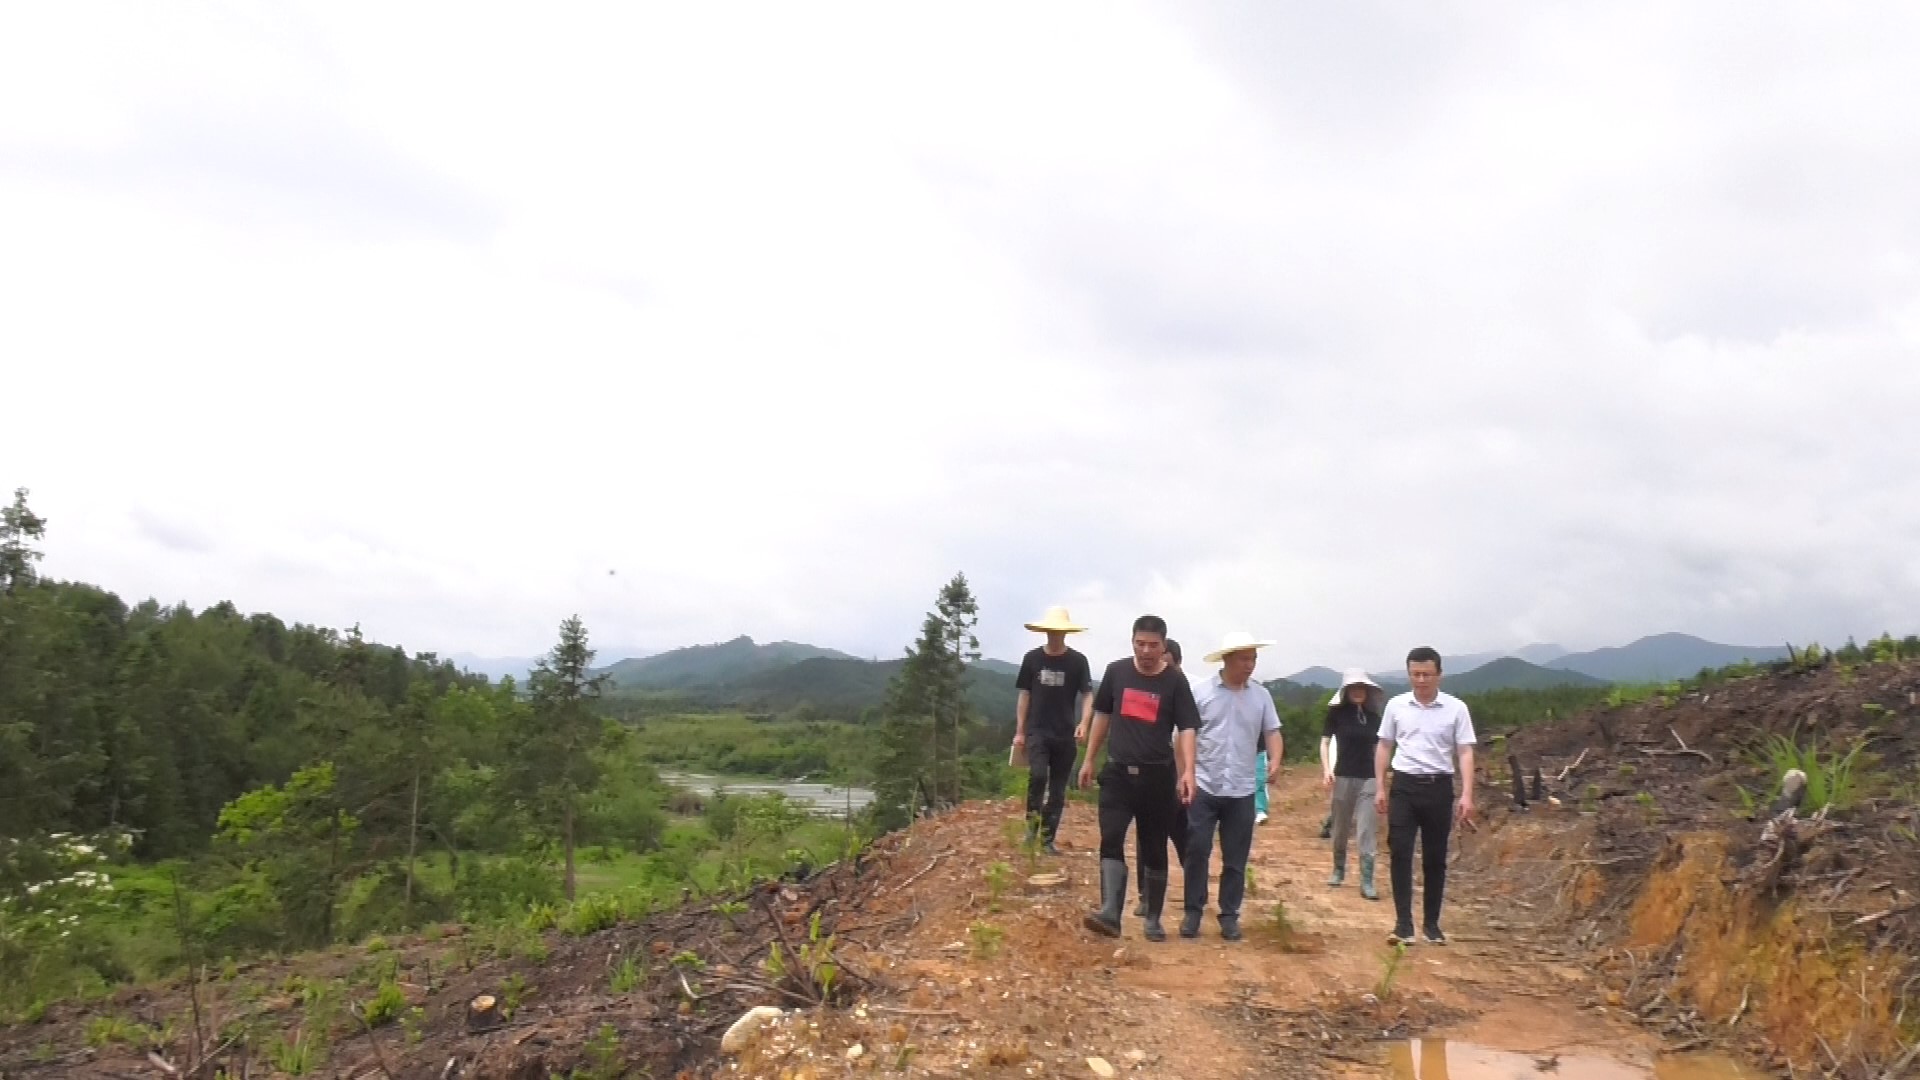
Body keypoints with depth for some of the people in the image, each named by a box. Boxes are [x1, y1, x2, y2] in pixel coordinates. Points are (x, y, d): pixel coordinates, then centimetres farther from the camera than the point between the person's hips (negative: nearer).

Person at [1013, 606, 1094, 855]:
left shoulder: (1077, 661, -1)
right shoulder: (1032, 658, 2)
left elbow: (1087, 695, -5)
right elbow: (1024, 695, 7)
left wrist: (1083, 725, -22)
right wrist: (1019, 731, 4)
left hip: (1065, 734, 1)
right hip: (1037, 731, -1)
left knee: (1058, 789, 5)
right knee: (1037, 776, -21)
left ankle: (1048, 839, 14)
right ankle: (1032, 824, -1)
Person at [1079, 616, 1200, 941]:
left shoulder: (1175, 681, -5)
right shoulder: (1116, 672, 3)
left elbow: (1186, 729, -9)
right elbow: (1102, 716, 13)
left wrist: (1188, 772, -23)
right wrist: (1089, 760, 13)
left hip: (1158, 776, -1)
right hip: (1118, 772, 2)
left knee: (1154, 850, 7)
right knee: (1111, 840, -14)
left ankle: (1153, 921, 18)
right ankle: (1110, 914, -21)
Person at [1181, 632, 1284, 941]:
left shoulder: (1261, 695, 5)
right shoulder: (1201, 692, -3)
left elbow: (1272, 732, 7)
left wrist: (1275, 762, -13)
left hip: (1241, 791, 2)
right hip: (1204, 787, -2)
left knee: (1235, 859, 7)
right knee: (1196, 852, -1)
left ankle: (1229, 915, 18)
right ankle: (1192, 911, 13)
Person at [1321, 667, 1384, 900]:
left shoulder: (1373, 716, 7)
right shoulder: (1337, 712, -2)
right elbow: (1325, 742, -1)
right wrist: (1326, 769, -13)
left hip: (1369, 779, 2)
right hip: (1343, 777, -2)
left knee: (1367, 832, -4)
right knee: (1341, 830, 11)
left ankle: (1367, 883, -4)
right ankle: (1338, 871, 31)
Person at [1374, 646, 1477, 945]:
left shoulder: (1456, 708, -3)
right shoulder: (1396, 705, 2)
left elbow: (1465, 752, -4)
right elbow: (1384, 747, 10)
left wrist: (1466, 795, -13)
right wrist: (1380, 788, 5)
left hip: (1439, 788, -1)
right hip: (1404, 786, 1)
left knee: (1435, 859, 7)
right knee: (1400, 854, -6)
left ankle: (1432, 924, 18)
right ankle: (1403, 924, -4)